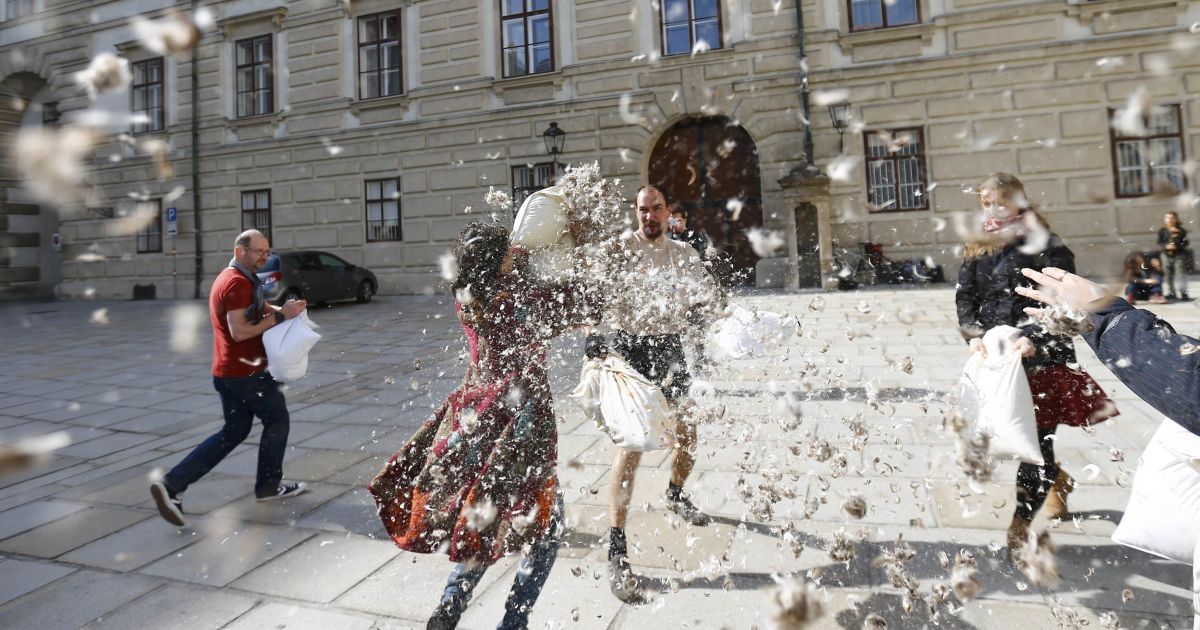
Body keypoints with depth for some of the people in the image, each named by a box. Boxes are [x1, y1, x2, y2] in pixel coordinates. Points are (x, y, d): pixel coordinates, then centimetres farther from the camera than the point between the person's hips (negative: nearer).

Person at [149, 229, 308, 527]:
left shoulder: (230, 279, 16)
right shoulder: (238, 282, -18)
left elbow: (259, 307, 11)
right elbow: (239, 332, -24)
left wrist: (283, 309, -9)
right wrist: (280, 316, -22)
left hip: (228, 372, 9)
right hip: (246, 372, -9)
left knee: (234, 431, 15)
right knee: (277, 419, 8)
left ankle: (172, 484, 9)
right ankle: (269, 485, 20)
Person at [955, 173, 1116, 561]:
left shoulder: (1046, 247, -5)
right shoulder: (977, 252, 8)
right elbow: (965, 299, 4)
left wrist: (1035, 338, -25)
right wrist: (973, 334, -12)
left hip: (1041, 358, -4)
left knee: (1035, 436, -3)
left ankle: (1021, 522, 7)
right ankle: (1057, 480, 46)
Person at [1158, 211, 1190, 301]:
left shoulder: (1181, 230, -2)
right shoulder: (1162, 230, 2)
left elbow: (1186, 242, -3)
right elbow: (1160, 242, 2)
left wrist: (1177, 246, -21)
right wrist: (1166, 246, -17)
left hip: (1179, 254, -2)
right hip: (1167, 255, 2)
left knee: (1180, 273, -7)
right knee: (1169, 274, 7)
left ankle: (1183, 292, -4)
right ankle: (1171, 292, 16)